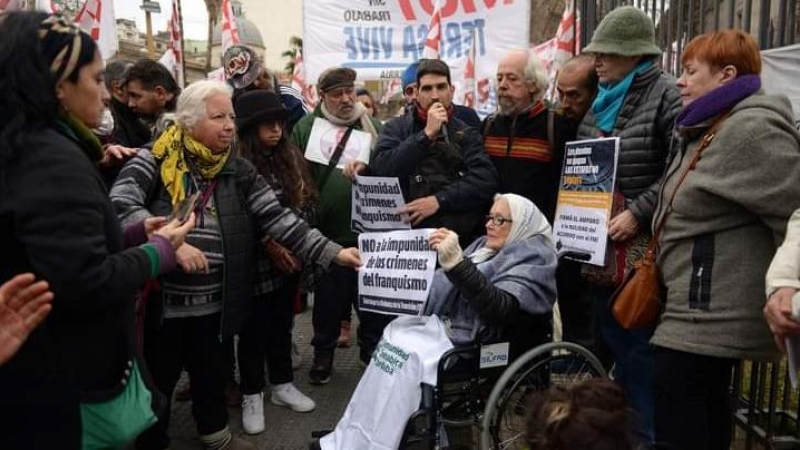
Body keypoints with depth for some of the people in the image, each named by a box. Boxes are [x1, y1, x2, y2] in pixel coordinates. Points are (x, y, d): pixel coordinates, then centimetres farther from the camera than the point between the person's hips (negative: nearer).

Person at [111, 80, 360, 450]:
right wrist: (170, 244, -30)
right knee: (156, 382, 14)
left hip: (216, 304, 4)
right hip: (161, 302, -3)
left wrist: (332, 252, -15)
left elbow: (278, 218, -5)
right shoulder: (154, 161, -8)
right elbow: (121, 205, -21)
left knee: (213, 375, 22)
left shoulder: (239, 171, 2)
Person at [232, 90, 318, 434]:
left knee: (282, 323, 16)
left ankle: (282, 385, 32)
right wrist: (268, 243, -16)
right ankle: (252, 395, 22)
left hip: (290, 258, 5)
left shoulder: (292, 157, 5)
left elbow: (307, 203, 8)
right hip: (254, 262, -5)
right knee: (254, 327, 6)